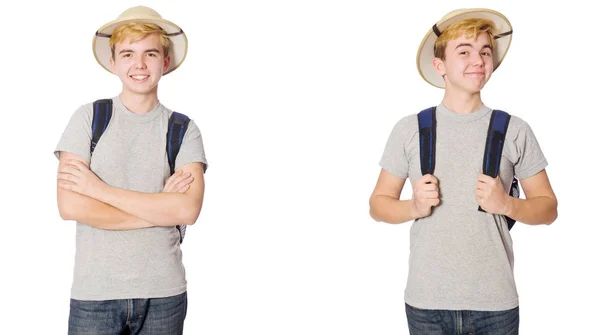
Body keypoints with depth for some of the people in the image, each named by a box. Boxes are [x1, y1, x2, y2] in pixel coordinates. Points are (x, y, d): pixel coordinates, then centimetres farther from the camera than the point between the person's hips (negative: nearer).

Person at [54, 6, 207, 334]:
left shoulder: (184, 130, 1)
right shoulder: (88, 117, 0)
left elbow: (188, 210, -12)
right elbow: (69, 206, -10)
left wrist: (100, 188, -12)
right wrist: (160, 209, -10)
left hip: (164, 293, 1)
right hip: (94, 292, -1)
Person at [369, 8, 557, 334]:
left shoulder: (515, 130, 2)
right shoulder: (409, 130, 1)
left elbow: (548, 207, 6)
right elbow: (378, 203, 7)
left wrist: (506, 204, -13)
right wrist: (414, 207, -13)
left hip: (496, 301, 0)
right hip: (426, 300, 0)